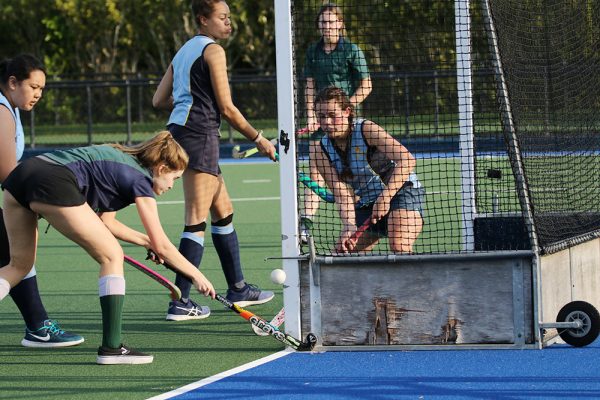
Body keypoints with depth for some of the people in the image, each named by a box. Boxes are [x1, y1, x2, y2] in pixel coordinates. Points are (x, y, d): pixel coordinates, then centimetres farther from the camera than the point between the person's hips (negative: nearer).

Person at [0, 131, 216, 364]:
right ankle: (111, 348, 3)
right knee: (112, 256, 5)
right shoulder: (140, 180, 8)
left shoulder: (122, 162, 30)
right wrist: (197, 276, 17)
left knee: (20, 265, 23)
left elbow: (104, 222, 37)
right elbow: (162, 246, 8)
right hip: (54, 184, -9)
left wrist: (146, 240, 38)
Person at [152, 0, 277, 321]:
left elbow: (159, 100, 20)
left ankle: (237, 288, 26)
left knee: (223, 211, 19)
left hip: (178, 130, 10)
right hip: (199, 134, -10)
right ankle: (180, 303, -14)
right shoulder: (213, 50, -6)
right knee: (197, 221, -10)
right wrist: (258, 139, -1)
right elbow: (227, 109, -9)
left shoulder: (183, 52, 21)